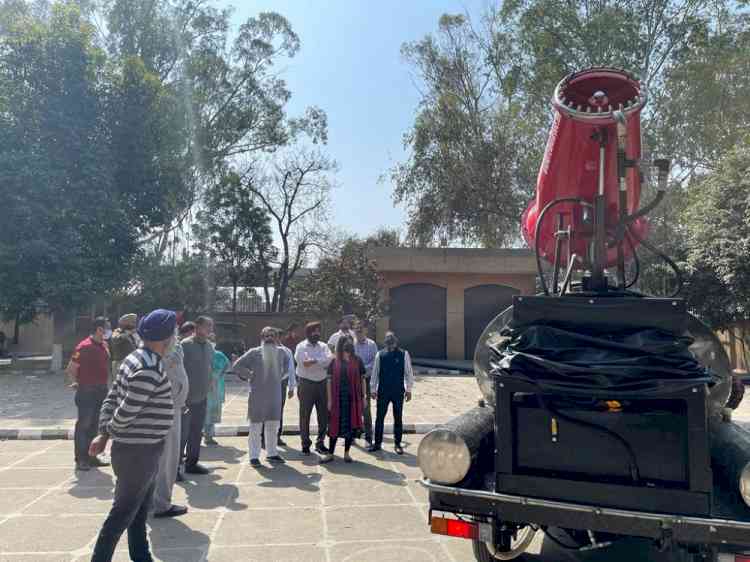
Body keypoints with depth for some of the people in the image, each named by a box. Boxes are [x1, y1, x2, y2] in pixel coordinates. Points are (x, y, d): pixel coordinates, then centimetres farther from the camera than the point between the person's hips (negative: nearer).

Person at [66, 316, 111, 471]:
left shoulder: (104, 346, 8)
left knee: (94, 425, 14)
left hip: (101, 391, 8)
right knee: (83, 425, 0)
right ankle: (80, 459, 8)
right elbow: (70, 369, -13)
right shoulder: (85, 346, -16)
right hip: (87, 392, -7)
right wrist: (78, 383, -3)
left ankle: (91, 457, 23)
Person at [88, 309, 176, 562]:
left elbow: (112, 399, 9)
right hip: (138, 451, -10)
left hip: (143, 448, 10)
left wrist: (103, 433, 4)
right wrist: (110, 432, -5)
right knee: (123, 513, 6)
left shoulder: (137, 359, 7)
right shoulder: (150, 369, -25)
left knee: (140, 511, 21)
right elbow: (126, 412, -24)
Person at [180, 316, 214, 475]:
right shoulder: (185, 345, -13)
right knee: (182, 433, -1)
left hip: (201, 397, 7)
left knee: (196, 432, 15)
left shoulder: (209, 346, 9)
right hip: (186, 397, -7)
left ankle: (192, 463, 26)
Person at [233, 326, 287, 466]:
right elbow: (237, 366, -5)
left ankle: (271, 453, 25)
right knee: (256, 425, 3)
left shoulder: (281, 352, 5)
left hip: (275, 394, 4)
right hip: (257, 394, -4)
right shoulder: (254, 353, -6)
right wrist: (249, 375, -7)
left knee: (273, 425, 12)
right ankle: (254, 456, 11)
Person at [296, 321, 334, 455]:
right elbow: (304, 363, -18)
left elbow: (329, 361, -8)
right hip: (306, 384, -3)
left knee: (323, 415, 6)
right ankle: (305, 443, 17)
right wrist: (321, 362, -15)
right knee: (305, 415, 4)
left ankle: (320, 443, 19)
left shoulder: (323, 346, 8)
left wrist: (312, 361, -15)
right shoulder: (301, 346, -2)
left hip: (322, 383, 4)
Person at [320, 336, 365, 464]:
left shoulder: (357, 361, 2)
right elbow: (330, 381, 2)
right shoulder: (334, 362, 2)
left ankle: (346, 453, 20)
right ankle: (330, 454, 15)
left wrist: (363, 397, 1)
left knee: (351, 425, 6)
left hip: (353, 398, 0)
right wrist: (330, 400, -3)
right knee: (335, 425, 5)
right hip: (338, 398, 0)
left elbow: (362, 380, 4)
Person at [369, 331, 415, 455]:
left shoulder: (404, 354, -3)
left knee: (398, 418, 9)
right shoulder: (380, 355, -1)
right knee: (379, 417, 7)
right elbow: (375, 373, 4)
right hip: (383, 391, 1)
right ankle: (377, 443, 20)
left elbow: (408, 373, 1)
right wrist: (373, 389, 3)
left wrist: (408, 389, 0)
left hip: (398, 392, -1)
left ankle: (398, 444, 21)